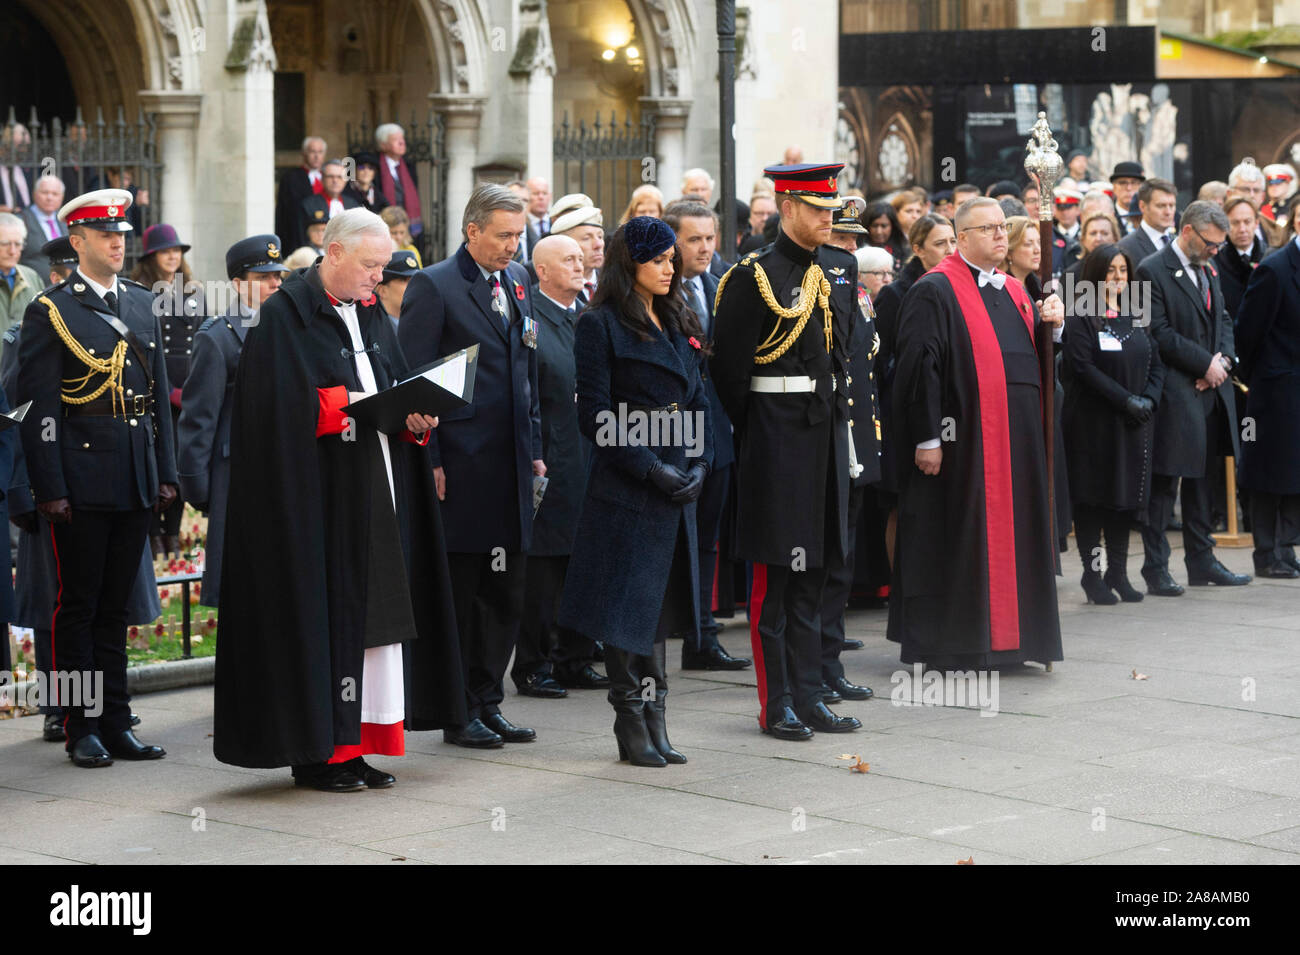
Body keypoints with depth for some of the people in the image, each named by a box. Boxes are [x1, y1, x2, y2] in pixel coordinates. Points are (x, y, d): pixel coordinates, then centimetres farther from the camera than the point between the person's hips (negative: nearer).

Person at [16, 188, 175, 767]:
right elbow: (38, 408, -8)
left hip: (135, 482, 5)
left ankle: (115, 723, 16)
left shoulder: (142, 304, 13)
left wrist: (165, 473, 10)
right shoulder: (51, 312, -5)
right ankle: (82, 729, 8)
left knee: (116, 605, 11)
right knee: (79, 605, 1)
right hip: (82, 483, -5)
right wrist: (50, 489, -13)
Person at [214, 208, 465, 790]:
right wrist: (345, 405, -21)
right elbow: (280, 406, -16)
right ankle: (316, 750, 2)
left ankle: (355, 747, 11)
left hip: (378, 489, 8)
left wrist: (417, 417, -2)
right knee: (321, 610, -6)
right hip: (316, 495, -8)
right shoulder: (285, 315, -8)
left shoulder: (371, 313, 15)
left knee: (376, 608, 6)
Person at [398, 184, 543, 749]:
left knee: (507, 592, 10)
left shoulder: (517, 281, 14)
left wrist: (535, 448, 15)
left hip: (511, 464, 7)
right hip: (461, 465, -7)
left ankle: (488, 702, 20)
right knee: (458, 592, 1)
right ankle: (459, 713, 8)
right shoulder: (433, 286, -7)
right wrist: (429, 462, -14)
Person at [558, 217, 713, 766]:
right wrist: (652, 469, -16)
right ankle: (632, 725, 2)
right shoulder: (600, 326, -6)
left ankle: (654, 722, 13)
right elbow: (596, 416, -11)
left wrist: (699, 465, -1)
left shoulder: (678, 325, 15)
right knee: (630, 603, -5)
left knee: (660, 602, 9)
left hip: (678, 486, 7)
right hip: (626, 489, -7)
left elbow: (698, 403, 15)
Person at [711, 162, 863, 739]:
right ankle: (777, 706, 4)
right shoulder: (754, 277, -11)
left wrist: (840, 409, 16)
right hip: (778, 436, -7)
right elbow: (728, 368, -10)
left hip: (829, 430, 7)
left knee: (813, 571, 11)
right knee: (774, 573, -1)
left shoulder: (841, 268, 10)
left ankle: (808, 697, 18)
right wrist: (757, 430, -6)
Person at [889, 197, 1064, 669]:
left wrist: (1049, 323, 0)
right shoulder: (935, 291, -8)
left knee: (1009, 533, 11)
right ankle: (945, 643, 4)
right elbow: (919, 364, -14)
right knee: (959, 537, -3)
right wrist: (927, 437, -19)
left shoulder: (1013, 291, 16)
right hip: (964, 438, -8)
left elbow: (1033, 355, 22)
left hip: (1015, 439, 8)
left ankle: (1003, 636, 20)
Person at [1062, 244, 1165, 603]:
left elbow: (1156, 363, 12)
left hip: (1135, 423, 5)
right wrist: (1125, 399, -17)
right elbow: (1083, 367, -14)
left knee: (1128, 496, 6)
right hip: (1093, 422, -5)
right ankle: (1092, 572, 5)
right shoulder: (1082, 317, -5)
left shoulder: (1136, 316, 13)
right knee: (1093, 496, -2)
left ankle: (1118, 571, 13)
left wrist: (1149, 398, -6)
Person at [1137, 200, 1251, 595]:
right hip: (1174, 394, -8)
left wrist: (1224, 358, -1)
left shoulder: (1207, 270, 15)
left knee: (1201, 477, 14)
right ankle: (1156, 567, 1)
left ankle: (1201, 561, 22)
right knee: (1164, 481, -4)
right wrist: (1205, 363, -15)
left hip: (1210, 389, 8)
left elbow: (1223, 320, 19)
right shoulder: (1152, 271, -11)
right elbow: (1160, 333, -17)